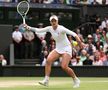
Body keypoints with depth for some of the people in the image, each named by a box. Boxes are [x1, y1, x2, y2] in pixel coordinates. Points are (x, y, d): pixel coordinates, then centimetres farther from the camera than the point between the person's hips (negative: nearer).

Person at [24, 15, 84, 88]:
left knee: (64, 67, -18)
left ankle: (76, 80, 4)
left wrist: (80, 42, -40)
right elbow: (38, 30, 5)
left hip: (66, 48, -6)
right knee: (48, 60, -17)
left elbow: (73, 34, -28)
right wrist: (29, 28, -10)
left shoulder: (61, 29, -20)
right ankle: (46, 80, -17)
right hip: (58, 48, 6)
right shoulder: (50, 28, 0)